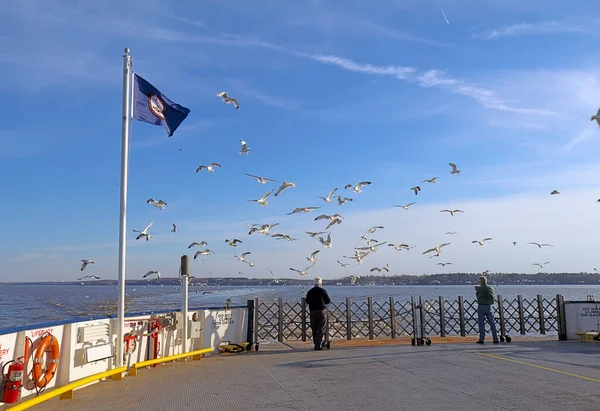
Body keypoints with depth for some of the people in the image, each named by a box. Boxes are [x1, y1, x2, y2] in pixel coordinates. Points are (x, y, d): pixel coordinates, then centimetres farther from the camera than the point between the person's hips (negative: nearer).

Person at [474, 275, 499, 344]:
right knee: (492, 323, 6)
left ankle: (481, 339, 1)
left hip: (481, 306, -3)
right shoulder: (490, 288, 4)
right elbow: (494, 296, 12)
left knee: (481, 323, 1)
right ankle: (495, 339, 5)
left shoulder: (479, 288, -6)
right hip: (488, 307, 3)